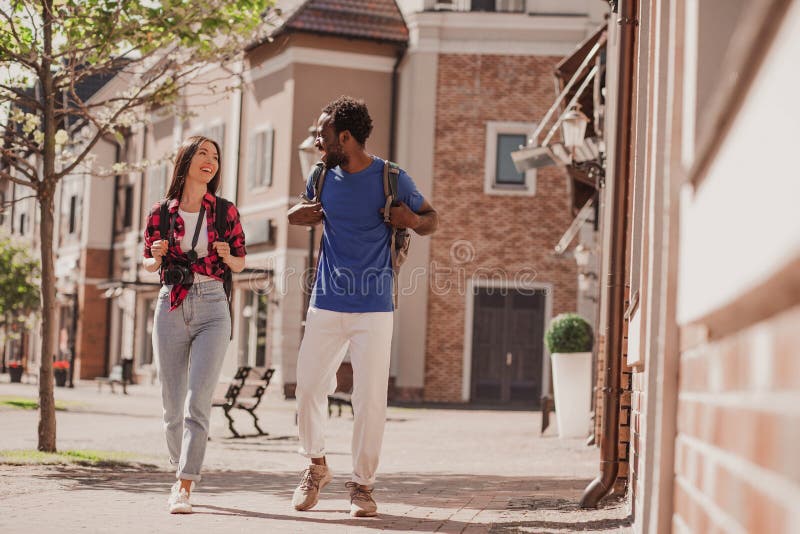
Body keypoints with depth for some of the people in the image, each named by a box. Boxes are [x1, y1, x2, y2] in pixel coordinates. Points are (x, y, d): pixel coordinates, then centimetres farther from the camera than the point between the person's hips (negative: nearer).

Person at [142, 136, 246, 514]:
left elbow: (240, 264, 12)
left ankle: (184, 489, -15)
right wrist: (157, 257, -7)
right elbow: (149, 264, 16)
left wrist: (227, 256, -10)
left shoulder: (225, 211, 3)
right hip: (170, 309, 1)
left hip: (212, 311, -1)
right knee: (173, 407, 6)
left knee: (198, 403, -14)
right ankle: (182, 470, 28)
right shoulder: (160, 213, 4)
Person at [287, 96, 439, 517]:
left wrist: (415, 221, -18)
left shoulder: (392, 179, -6)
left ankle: (362, 484, 13)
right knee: (309, 388, 3)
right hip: (326, 305, 3)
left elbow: (430, 220, 5)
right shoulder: (322, 177, 5)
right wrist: (301, 214, 0)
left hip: (374, 309, -3)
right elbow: (299, 212, 24)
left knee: (370, 400, -2)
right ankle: (316, 467, 26)